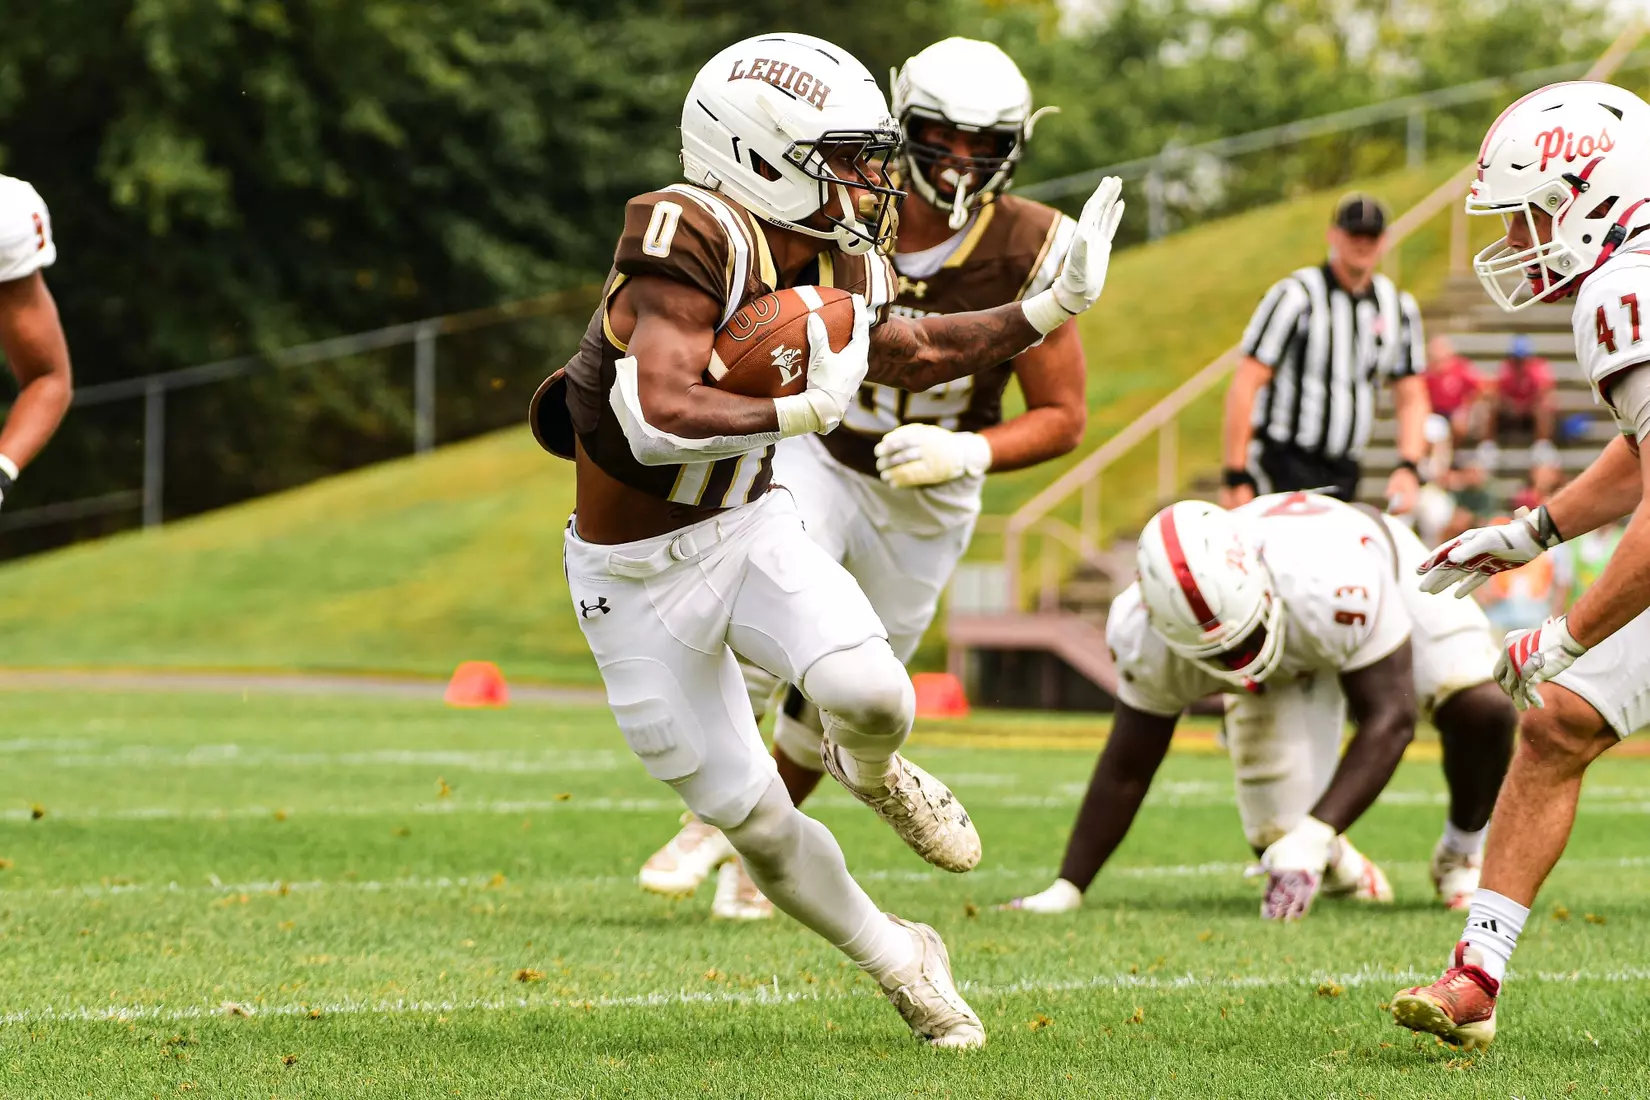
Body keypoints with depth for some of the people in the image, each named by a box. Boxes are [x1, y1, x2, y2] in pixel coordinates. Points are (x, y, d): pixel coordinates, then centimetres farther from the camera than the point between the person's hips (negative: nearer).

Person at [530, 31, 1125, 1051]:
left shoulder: (842, 269, -5)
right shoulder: (690, 240, -29)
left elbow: (918, 355, 16)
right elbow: (661, 418, -39)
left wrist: (1055, 306, 8)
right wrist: (809, 409, -34)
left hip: (751, 526, 5)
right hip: (639, 574, -5)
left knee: (871, 696, -22)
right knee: (753, 818, 3)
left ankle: (874, 770, 15)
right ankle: (898, 960, 26)